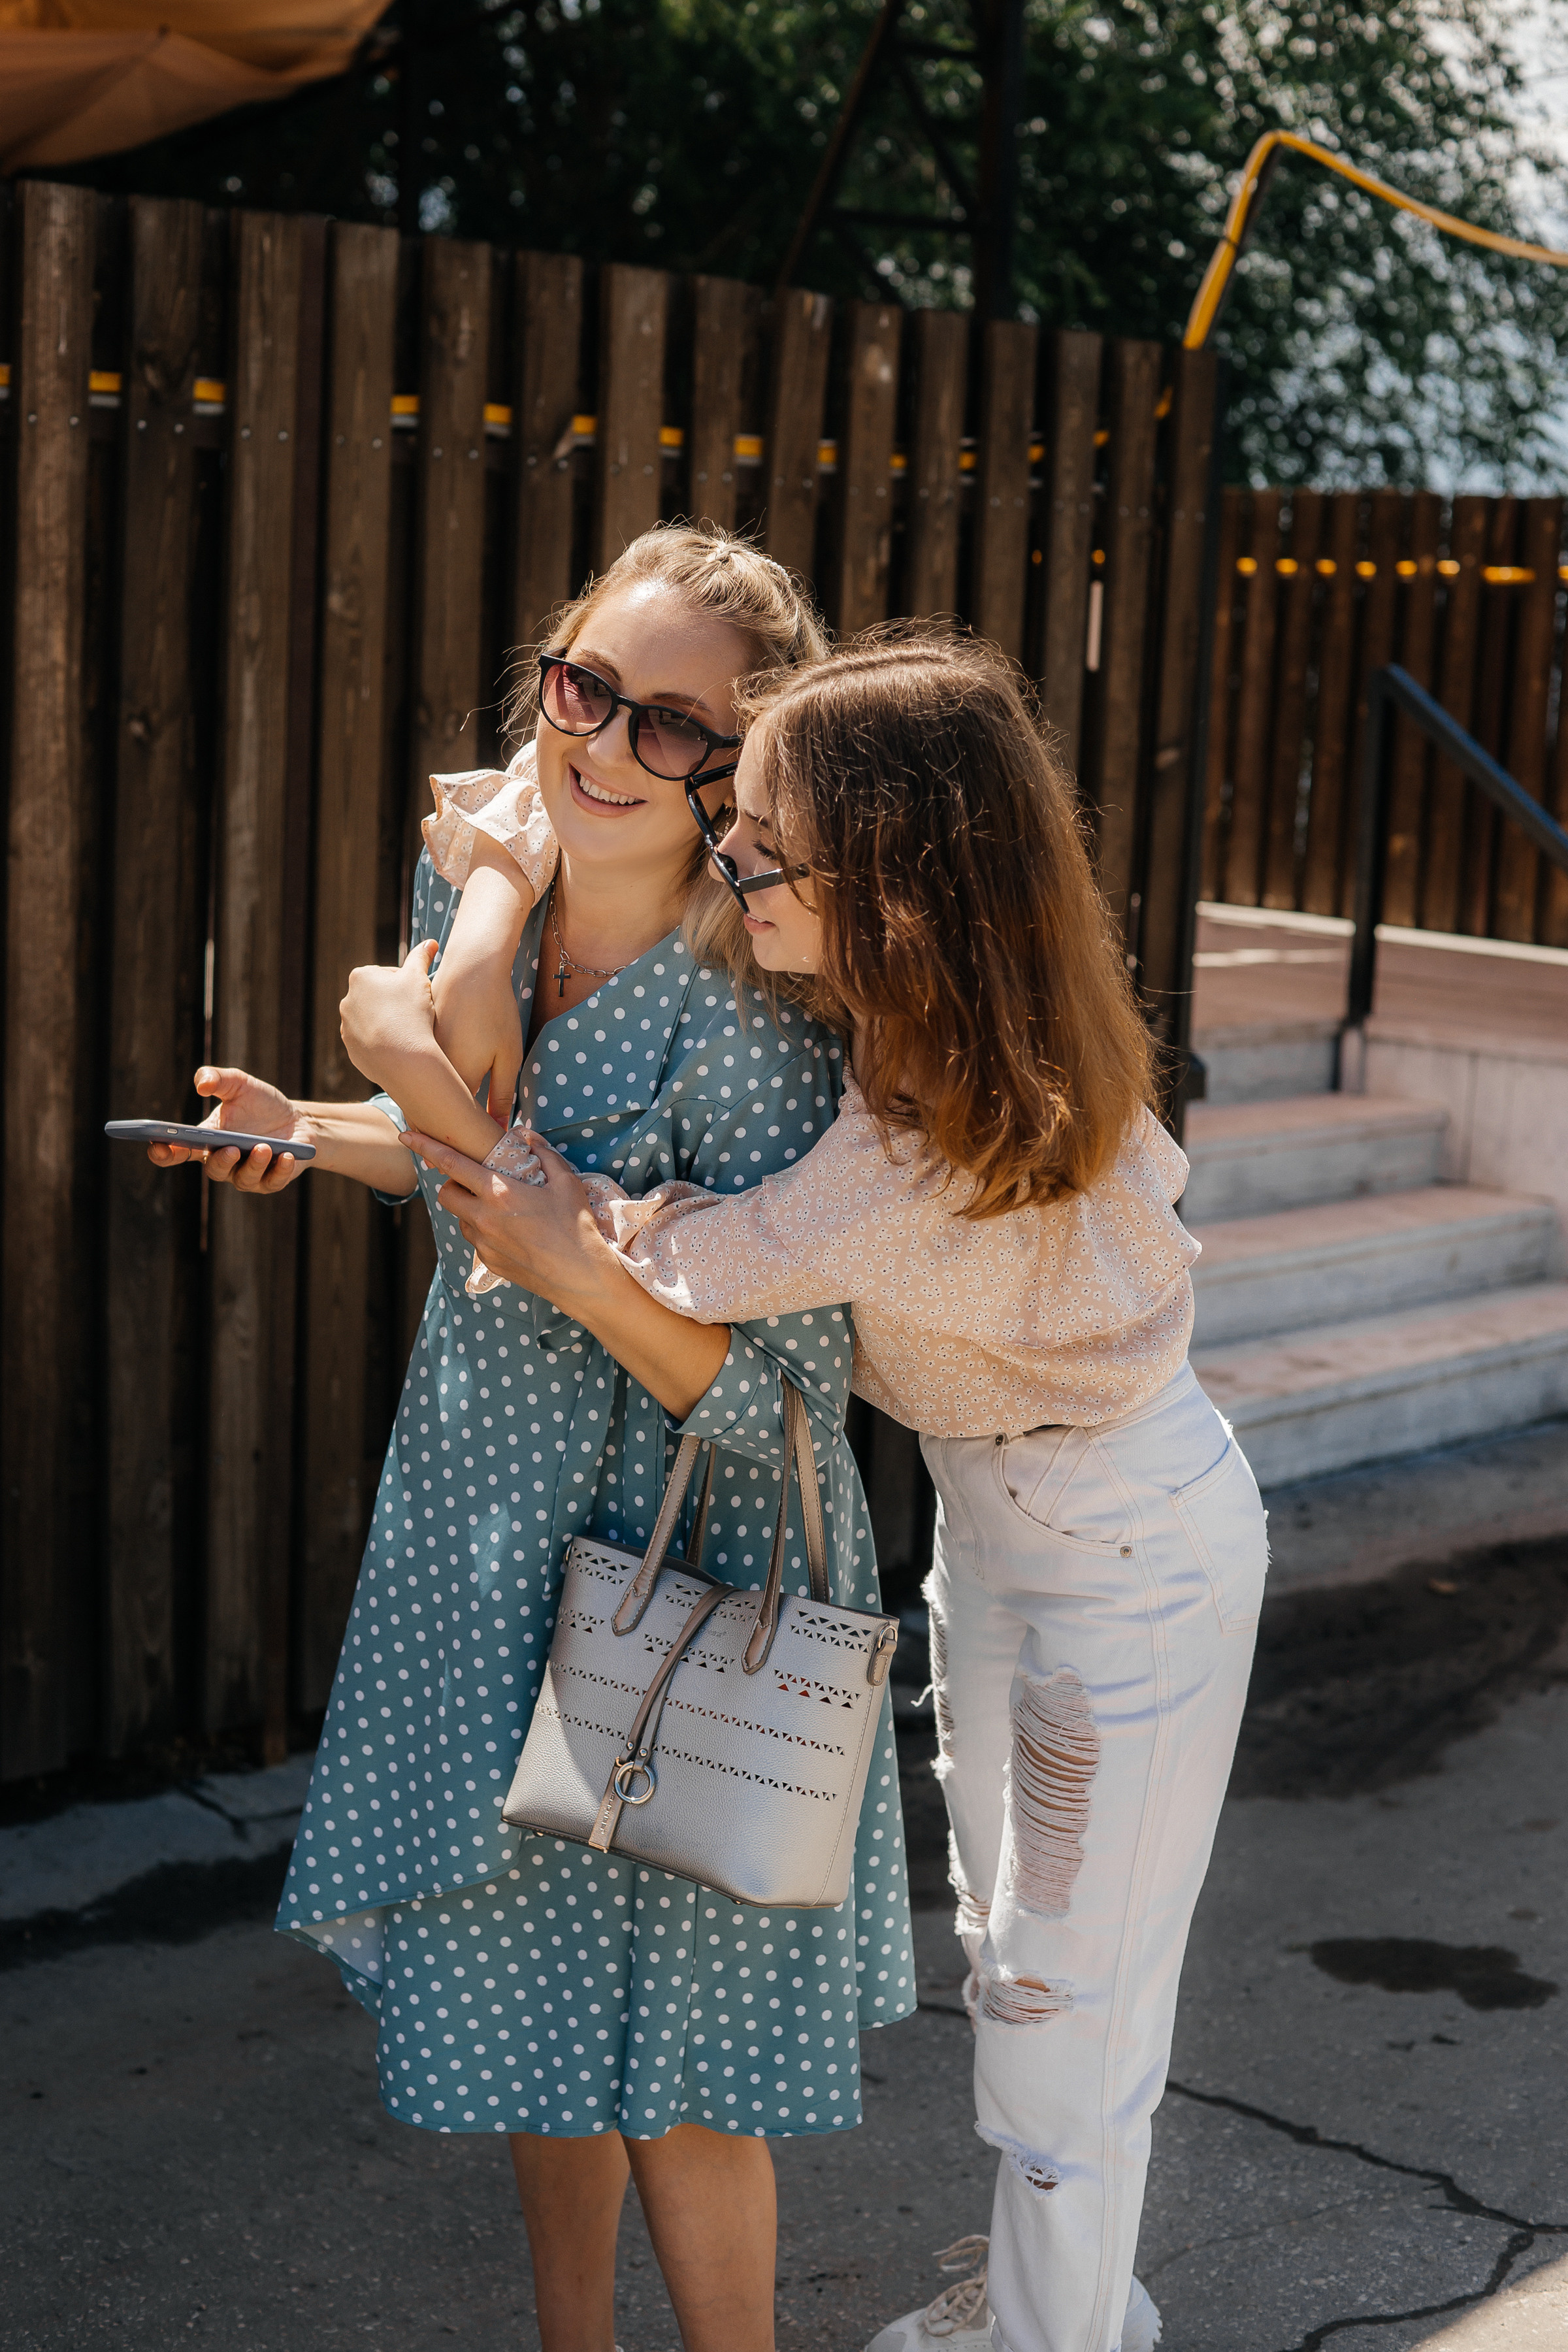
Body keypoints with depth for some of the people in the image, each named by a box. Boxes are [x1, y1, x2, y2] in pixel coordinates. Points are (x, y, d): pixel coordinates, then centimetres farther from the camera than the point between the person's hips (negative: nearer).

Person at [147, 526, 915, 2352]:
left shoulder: (747, 1018, -26)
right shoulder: (471, 870, -4)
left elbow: (760, 1397, -30)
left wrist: (460, 1112, -32)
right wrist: (314, 1136, -2)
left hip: (683, 1568, -7)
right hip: (487, 1524, 7)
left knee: (667, 2058, 8)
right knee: (513, 1994, 22)